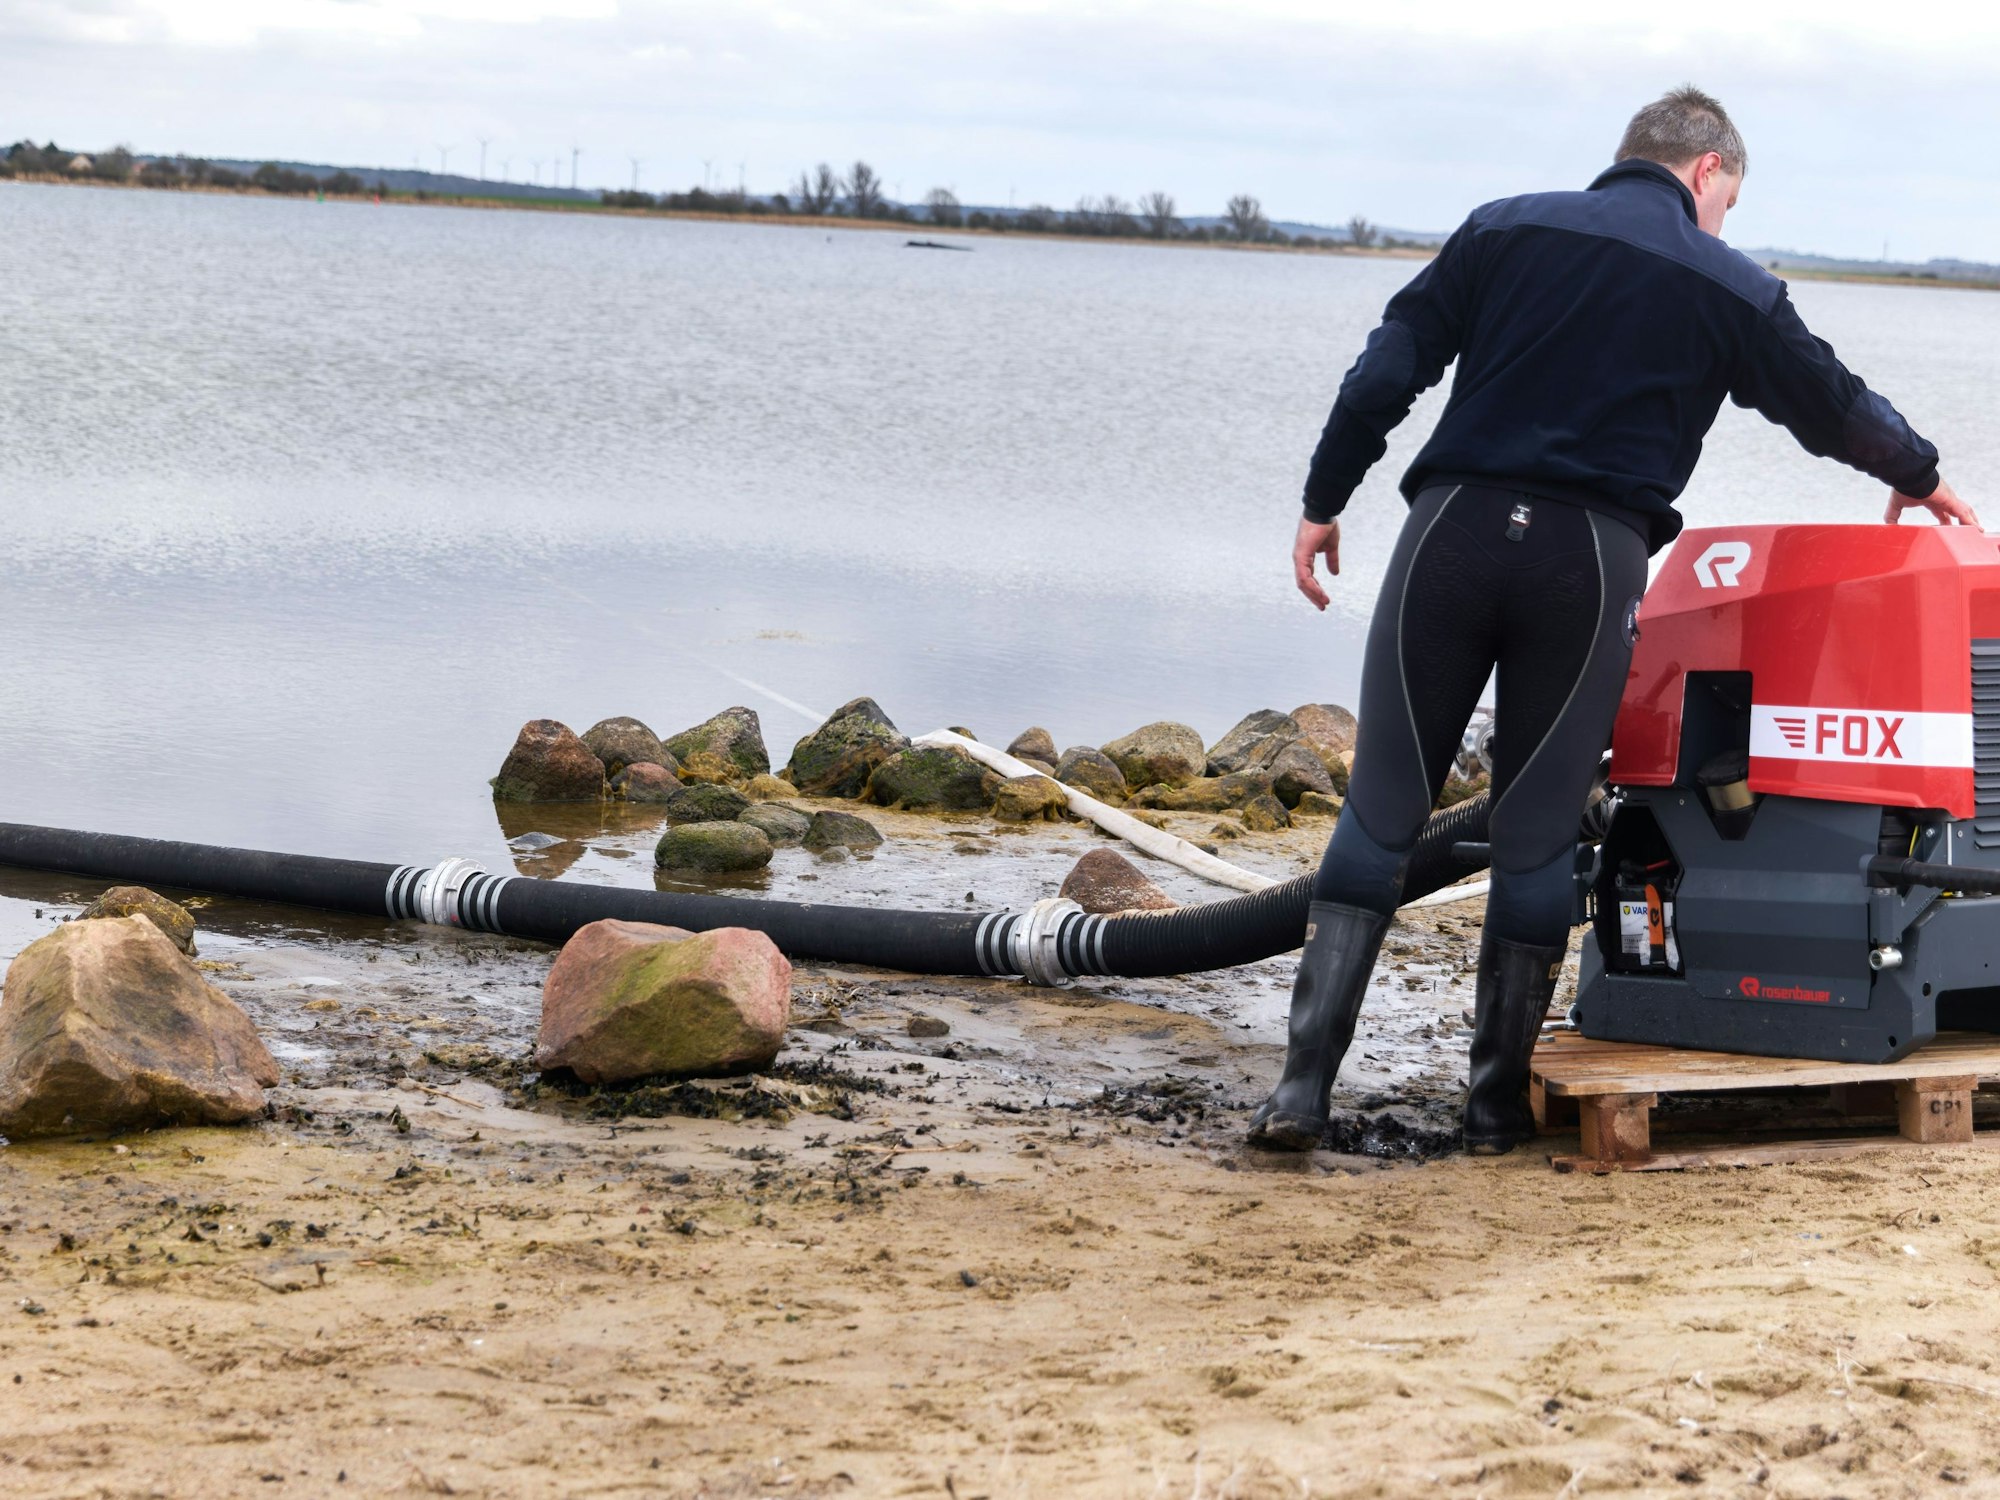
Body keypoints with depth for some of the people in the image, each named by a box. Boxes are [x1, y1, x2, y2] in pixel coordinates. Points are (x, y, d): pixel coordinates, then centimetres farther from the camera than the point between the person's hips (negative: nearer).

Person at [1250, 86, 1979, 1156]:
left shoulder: (1503, 229, 11)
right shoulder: (1729, 288, 9)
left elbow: (1386, 373, 4)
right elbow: (1835, 406, 21)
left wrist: (1324, 501, 11)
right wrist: (1919, 479, 39)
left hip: (1455, 525, 1)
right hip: (1591, 559, -1)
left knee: (1382, 807, 4)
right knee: (1539, 831, 8)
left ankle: (1305, 1080, -3)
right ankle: (1497, 1100, 14)